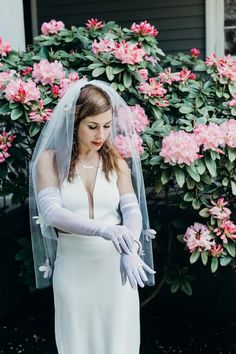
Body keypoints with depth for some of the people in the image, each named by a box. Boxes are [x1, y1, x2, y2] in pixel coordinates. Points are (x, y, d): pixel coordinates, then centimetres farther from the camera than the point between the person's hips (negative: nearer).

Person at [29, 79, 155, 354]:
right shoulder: (50, 159, -2)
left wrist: (131, 250, -26)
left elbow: (132, 210, -4)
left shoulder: (116, 161, 4)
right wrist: (103, 230, -29)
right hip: (73, 269, -1)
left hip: (115, 266, 1)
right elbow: (50, 212, -15)